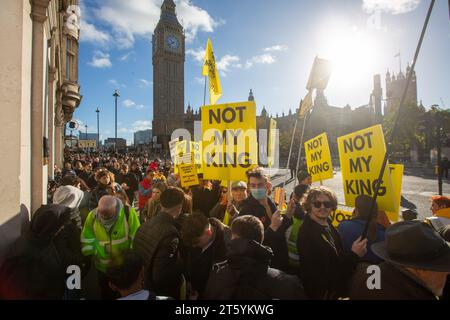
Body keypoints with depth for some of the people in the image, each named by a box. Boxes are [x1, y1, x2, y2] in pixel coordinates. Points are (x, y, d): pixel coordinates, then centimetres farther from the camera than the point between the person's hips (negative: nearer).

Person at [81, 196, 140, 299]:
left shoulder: (128, 213, -22)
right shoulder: (92, 216, -12)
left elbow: (137, 240, -16)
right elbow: (86, 240, -3)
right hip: (103, 268, 3)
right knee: (106, 295, 25)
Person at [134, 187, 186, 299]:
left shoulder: (146, 224, -8)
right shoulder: (170, 232, -32)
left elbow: (136, 254, 3)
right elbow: (161, 275, -30)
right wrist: (182, 264, -16)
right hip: (163, 291, -7)